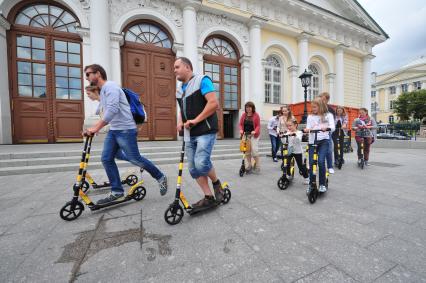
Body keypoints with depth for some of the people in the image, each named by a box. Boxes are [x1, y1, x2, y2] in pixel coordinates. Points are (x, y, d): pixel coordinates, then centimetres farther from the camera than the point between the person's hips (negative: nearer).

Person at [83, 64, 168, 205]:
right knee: (106, 159, 3)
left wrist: (96, 127, -24)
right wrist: (95, 127, 17)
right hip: (113, 131, 10)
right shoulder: (103, 90, 21)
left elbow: (113, 110, -24)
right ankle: (117, 192, 11)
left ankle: (161, 178, 11)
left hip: (125, 130, -9)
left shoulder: (110, 86, -10)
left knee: (135, 159, -7)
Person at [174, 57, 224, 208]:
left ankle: (216, 183, 13)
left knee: (201, 163, -19)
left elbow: (214, 103, -16)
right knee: (193, 168, 4)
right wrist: (180, 122, 6)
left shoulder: (202, 80, -4)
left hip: (205, 131, -7)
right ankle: (208, 197, 18)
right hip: (190, 134, 8)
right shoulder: (180, 90, 18)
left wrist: (196, 120, -18)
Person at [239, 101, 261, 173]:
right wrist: (241, 130, -13)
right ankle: (248, 166, 17)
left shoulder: (256, 115, -3)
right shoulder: (243, 115, 6)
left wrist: (255, 131, -22)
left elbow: (258, 125, -4)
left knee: (254, 150, -10)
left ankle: (257, 166, 9)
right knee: (247, 151, 4)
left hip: (254, 135, -3)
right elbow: (241, 124, 6)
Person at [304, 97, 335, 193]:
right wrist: (307, 129, -22)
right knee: (311, 164, 0)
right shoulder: (310, 116, 9)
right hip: (312, 141, 2)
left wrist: (326, 128, -31)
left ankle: (322, 184, 3)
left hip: (323, 141, -2)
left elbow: (332, 127, -9)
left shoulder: (328, 115, 4)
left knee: (321, 162, -16)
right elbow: (308, 128, 2)